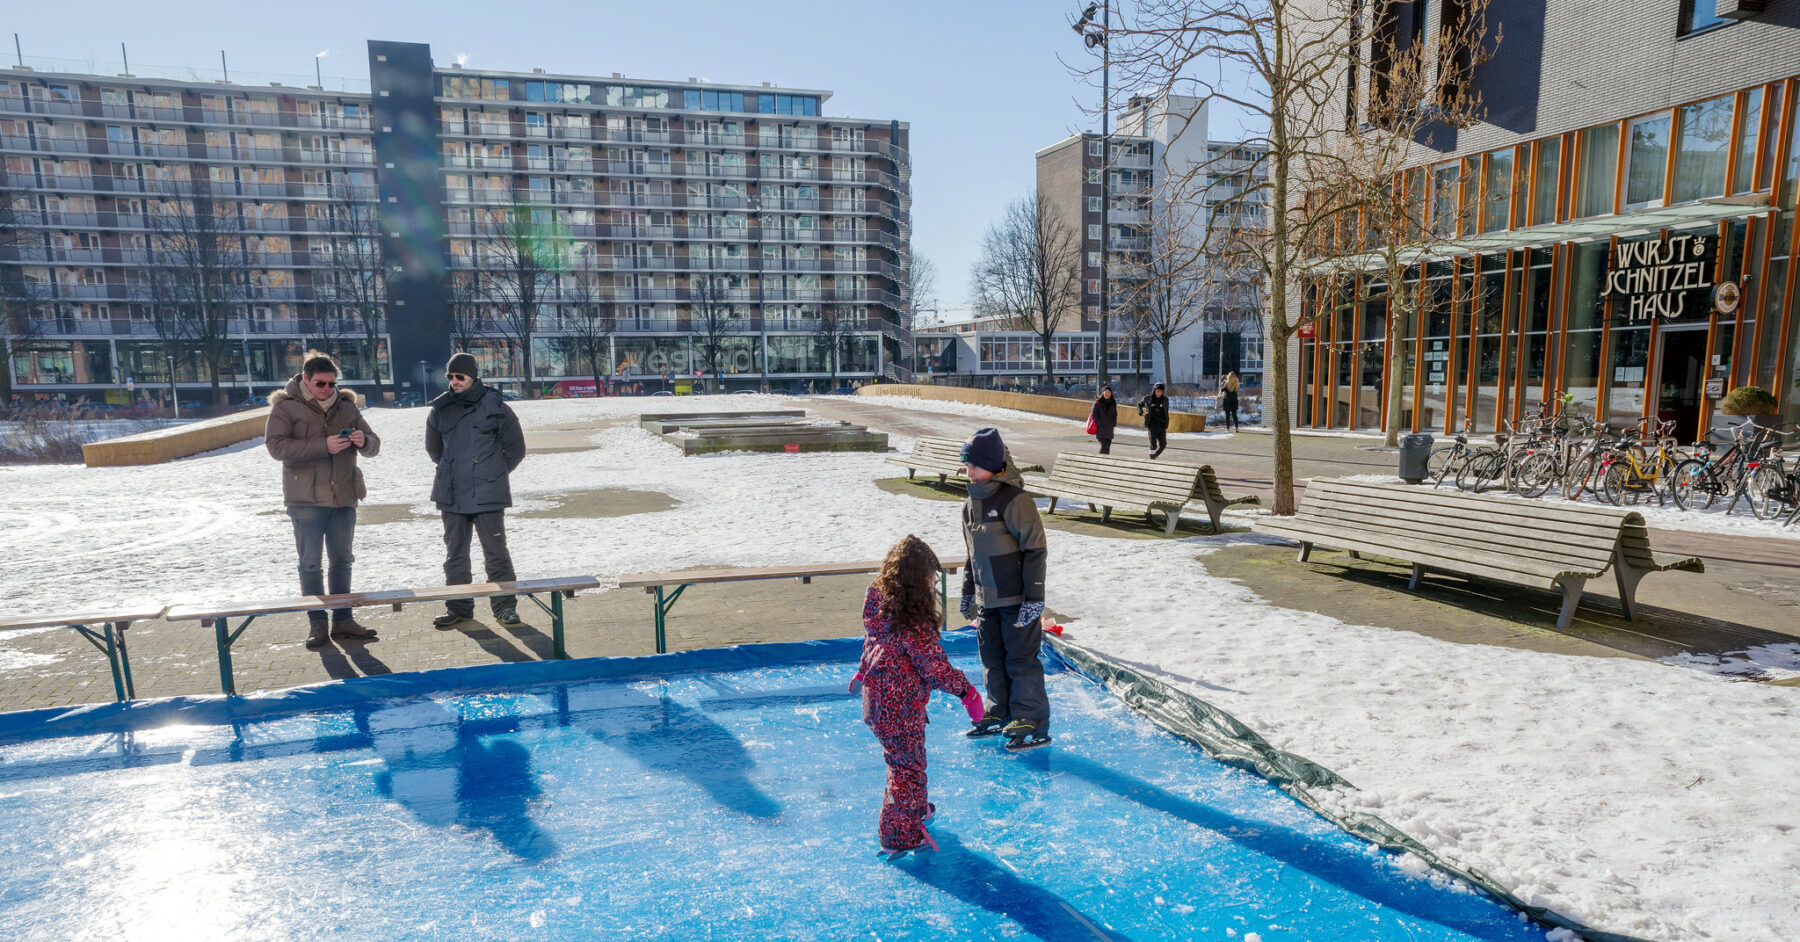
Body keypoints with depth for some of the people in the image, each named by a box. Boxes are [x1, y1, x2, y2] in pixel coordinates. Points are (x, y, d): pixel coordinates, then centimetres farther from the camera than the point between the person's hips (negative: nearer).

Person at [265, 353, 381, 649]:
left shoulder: (347, 405, 9)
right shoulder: (285, 406, -2)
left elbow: (374, 445, 10)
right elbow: (276, 446, -15)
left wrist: (364, 441, -15)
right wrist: (324, 446, -25)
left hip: (344, 497, 4)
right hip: (306, 499, -4)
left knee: (342, 560, 10)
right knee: (310, 563, 2)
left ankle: (342, 620, 18)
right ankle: (317, 624, 11)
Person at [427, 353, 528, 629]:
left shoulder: (495, 406, -4)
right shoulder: (440, 409, 7)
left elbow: (515, 449, 4)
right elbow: (433, 448, 24)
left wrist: (493, 473, 5)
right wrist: (453, 469, 16)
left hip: (488, 495, -4)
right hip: (451, 495, 4)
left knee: (496, 552, 0)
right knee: (455, 554, 11)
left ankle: (505, 606, 10)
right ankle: (458, 608, 22)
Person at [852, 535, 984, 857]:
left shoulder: (879, 600, 0)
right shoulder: (912, 617, -27)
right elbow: (933, 662, -22)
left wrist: (862, 672, 32)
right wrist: (965, 690, -11)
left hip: (878, 696, 9)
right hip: (901, 704, -9)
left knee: (904, 759, 27)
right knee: (908, 764, 7)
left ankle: (915, 809, 47)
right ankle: (899, 836, 19)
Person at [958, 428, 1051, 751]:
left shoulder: (1015, 500, -17)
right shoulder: (971, 504, 8)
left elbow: (1035, 551, -16)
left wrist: (1034, 597, -17)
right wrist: (968, 593, 19)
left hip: (1017, 599, -8)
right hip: (987, 600, 8)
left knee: (1021, 660, -1)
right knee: (992, 658, 15)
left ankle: (1033, 724, 12)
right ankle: (1000, 714, 31)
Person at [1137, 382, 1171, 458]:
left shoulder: (1165, 399, 4)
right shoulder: (1147, 398, 0)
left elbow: (1166, 414, 11)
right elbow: (1140, 404, 20)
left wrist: (1166, 426, 8)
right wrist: (1141, 412, 2)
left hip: (1161, 425, 2)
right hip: (1152, 424, -2)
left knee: (1163, 444, -3)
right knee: (1153, 445, -9)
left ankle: (1154, 456, 20)